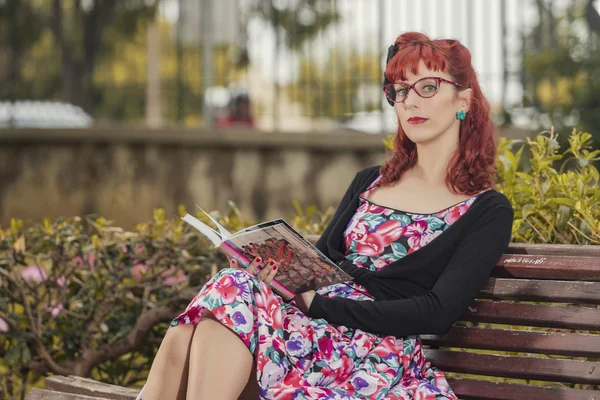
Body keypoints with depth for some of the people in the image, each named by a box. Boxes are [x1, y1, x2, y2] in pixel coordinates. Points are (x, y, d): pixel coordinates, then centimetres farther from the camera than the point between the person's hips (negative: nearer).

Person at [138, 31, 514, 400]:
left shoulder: (488, 211, 6)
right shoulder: (369, 183, 25)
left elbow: (438, 312, -6)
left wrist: (320, 304, -15)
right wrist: (279, 272, -4)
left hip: (378, 355, -5)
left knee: (234, 293, -31)